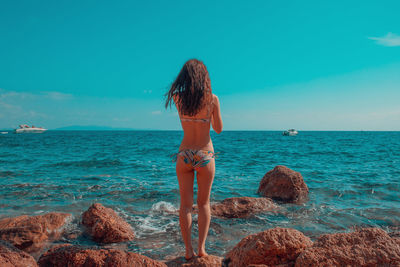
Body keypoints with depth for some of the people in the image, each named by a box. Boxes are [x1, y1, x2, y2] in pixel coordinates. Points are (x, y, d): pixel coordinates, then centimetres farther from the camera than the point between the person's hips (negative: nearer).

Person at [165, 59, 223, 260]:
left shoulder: (177, 98, -4)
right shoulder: (212, 98, -9)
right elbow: (218, 129, 0)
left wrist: (192, 90, 15)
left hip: (184, 155, 1)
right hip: (205, 156, -1)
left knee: (185, 204, 11)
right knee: (204, 203, 15)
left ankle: (189, 250, 15)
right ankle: (201, 247, 14)